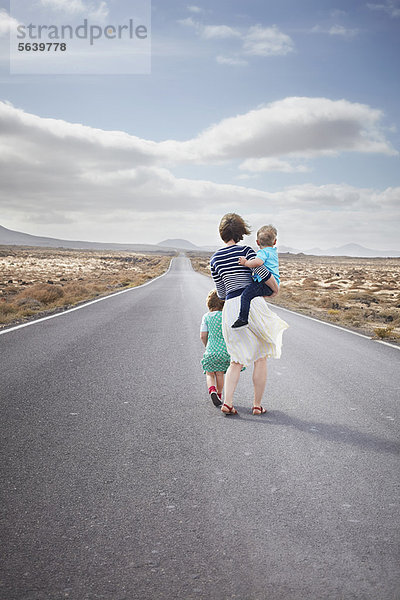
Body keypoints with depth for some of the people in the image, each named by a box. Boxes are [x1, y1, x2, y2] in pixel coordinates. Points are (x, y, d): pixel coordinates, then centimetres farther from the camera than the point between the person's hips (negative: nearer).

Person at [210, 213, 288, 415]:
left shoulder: (215, 259, 8)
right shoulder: (245, 251, -6)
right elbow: (264, 274, -9)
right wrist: (276, 289, 11)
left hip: (230, 308, 4)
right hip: (252, 302, -4)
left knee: (237, 360, 12)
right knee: (260, 358, 9)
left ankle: (227, 402, -2)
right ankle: (257, 405, 13)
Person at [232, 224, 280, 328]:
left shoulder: (263, 252, -8)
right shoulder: (274, 252, 23)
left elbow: (258, 262, -29)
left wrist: (246, 263, -15)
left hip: (266, 283, -11)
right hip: (274, 284, 11)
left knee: (246, 294, -21)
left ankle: (243, 318, -27)